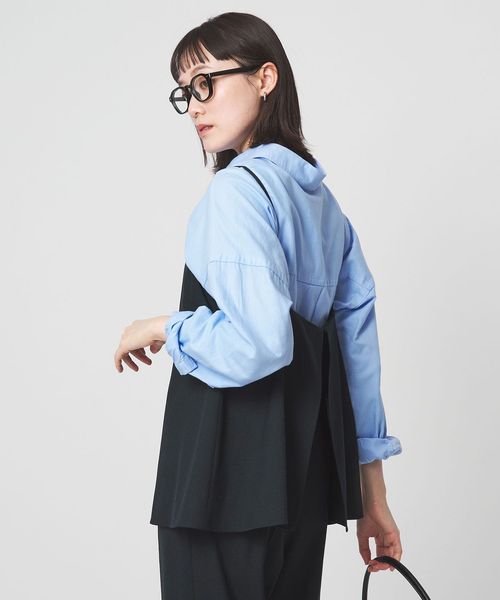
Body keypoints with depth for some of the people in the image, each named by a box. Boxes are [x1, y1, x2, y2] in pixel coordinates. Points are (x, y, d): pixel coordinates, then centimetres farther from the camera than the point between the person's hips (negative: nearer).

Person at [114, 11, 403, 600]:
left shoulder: (238, 186, -12)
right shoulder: (321, 196, 14)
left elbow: (257, 343, -24)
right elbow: (358, 339, 13)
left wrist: (163, 328, -6)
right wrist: (372, 493, 17)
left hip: (230, 465, -8)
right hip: (310, 467, 8)